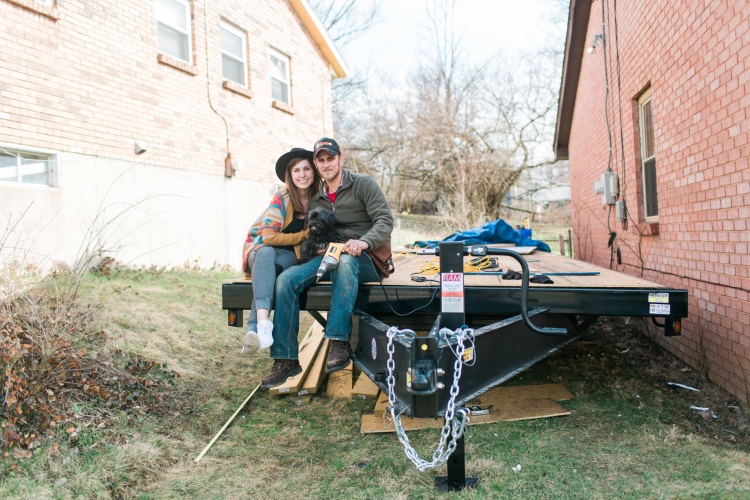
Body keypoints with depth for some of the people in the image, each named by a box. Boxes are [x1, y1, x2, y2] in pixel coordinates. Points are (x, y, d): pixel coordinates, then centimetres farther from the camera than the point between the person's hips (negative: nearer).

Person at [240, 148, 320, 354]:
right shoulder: (282, 197, -13)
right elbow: (269, 236, -16)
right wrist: (305, 235, -11)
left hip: (291, 255, 2)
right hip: (262, 248, -1)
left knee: (274, 267, -35)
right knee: (266, 254, -38)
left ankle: (254, 329, -47)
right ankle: (262, 321, -56)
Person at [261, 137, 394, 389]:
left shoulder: (363, 184, 3)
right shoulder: (316, 199, 19)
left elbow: (385, 220, -9)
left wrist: (364, 242, -28)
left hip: (365, 259, -4)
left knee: (344, 262, -42)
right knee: (286, 280, -20)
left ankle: (339, 342, -39)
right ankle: (286, 359, -17)